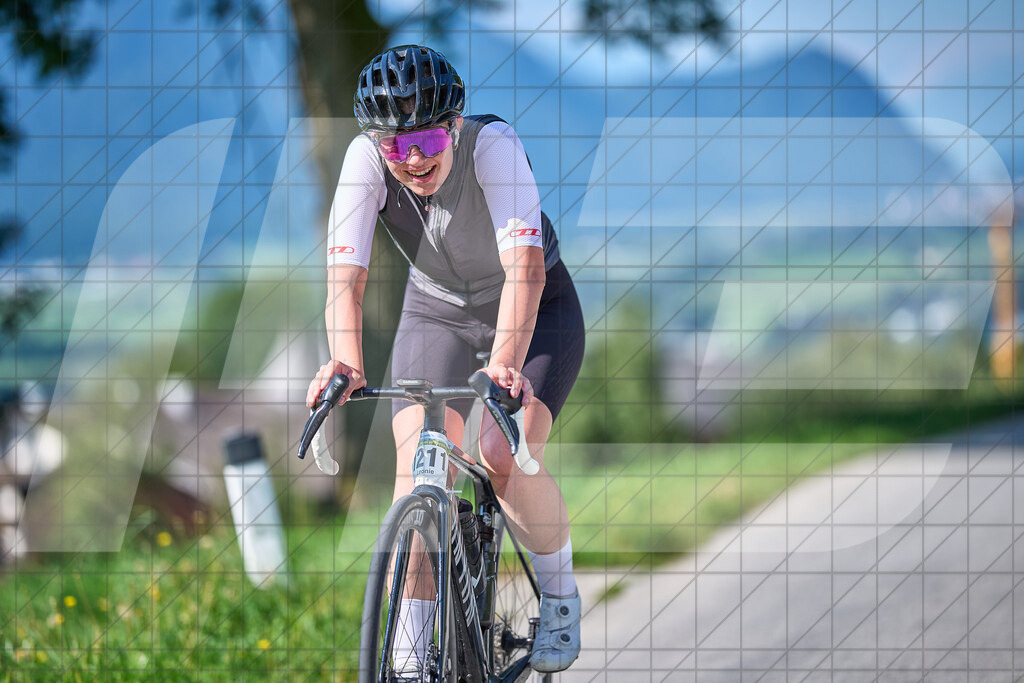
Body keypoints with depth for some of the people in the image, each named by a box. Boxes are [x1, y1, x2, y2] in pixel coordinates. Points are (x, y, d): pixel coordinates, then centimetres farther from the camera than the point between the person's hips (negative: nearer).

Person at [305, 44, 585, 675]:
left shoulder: (493, 145, -33)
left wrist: (505, 362, -59)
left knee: (505, 457, -22)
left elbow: (525, 267, -44)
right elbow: (346, 273, -33)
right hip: (437, 311, 3)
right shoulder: (366, 157, -25)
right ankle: (410, 650, -7)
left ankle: (561, 594, 5)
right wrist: (347, 363, -51)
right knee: (419, 466, -17)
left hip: (536, 310, -3)